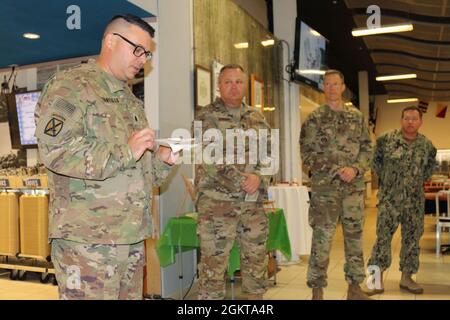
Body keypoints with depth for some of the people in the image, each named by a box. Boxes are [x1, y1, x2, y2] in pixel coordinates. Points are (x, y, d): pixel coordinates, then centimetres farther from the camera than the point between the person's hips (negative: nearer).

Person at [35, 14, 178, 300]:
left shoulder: (129, 98, 22)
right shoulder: (69, 86, -5)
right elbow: (54, 150, -19)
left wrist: (161, 159, 6)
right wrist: (126, 151, -19)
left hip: (133, 236, 8)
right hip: (86, 238, -8)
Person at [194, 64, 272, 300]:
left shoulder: (257, 118, 15)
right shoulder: (206, 117, -1)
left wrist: (258, 177, -9)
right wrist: (243, 181, -14)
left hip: (253, 203, 5)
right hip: (216, 202, -5)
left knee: (256, 257, 13)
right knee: (214, 262, -2)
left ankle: (256, 296, 28)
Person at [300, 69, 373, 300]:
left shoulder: (357, 116, 12)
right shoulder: (315, 118, 1)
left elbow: (367, 148, 11)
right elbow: (307, 154, -5)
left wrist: (355, 169, -8)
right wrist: (337, 170, -14)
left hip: (355, 186, 4)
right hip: (324, 188, -4)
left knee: (355, 237, 9)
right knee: (321, 239, -2)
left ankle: (355, 287, 22)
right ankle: (317, 291, 8)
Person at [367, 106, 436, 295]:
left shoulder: (427, 145, 2)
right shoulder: (387, 139, -7)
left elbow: (431, 165, 19)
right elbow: (375, 160, 5)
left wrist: (419, 181, 10)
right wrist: (385, 179, 3)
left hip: (415, 201, 3)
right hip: (389, 198, -3)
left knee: (412, 238, 8)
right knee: (383, 237, -4)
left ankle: (406, 277, 20)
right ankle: (377, 278, 4)